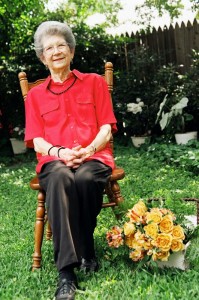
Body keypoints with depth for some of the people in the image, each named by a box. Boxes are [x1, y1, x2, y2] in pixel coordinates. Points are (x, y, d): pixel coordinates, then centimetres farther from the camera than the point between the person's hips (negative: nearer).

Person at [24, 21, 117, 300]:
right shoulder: (35, 95, 17)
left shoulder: (94, 82, 15)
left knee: (85, 178, -38)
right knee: (60, 178, -37)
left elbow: (106, 127, 6)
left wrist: (88, 150, -15)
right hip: (54, 161, 1)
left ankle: (83, 250, -15)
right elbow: (37, 141, 7)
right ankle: (67, 271, -40)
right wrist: (59, 152, -15)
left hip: (93, 156, 0)